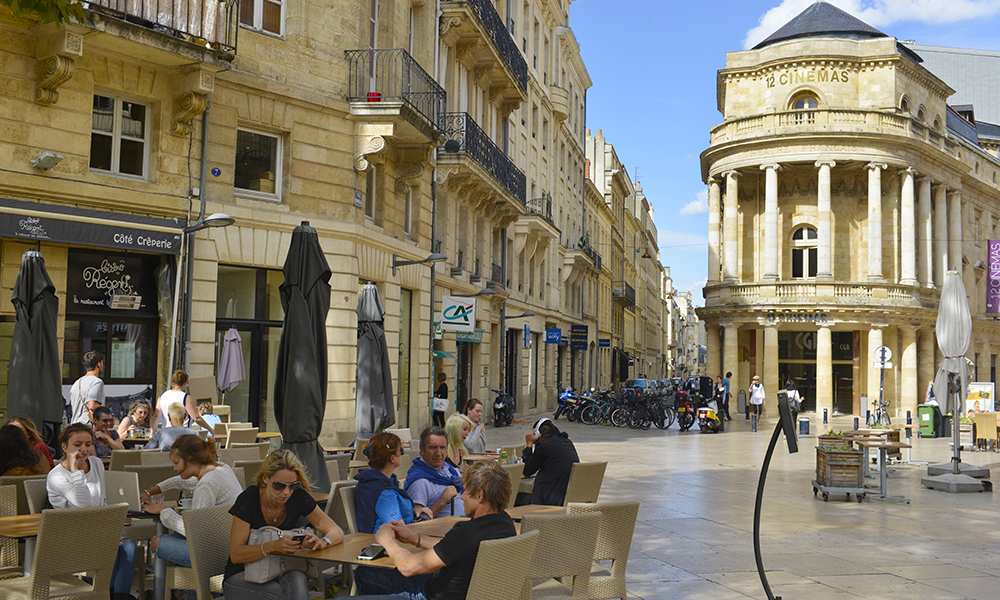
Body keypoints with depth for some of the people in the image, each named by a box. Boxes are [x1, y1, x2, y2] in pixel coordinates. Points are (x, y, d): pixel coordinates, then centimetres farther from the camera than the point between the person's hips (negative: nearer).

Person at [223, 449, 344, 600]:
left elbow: (336, 532, -4)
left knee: (298, 581, -33)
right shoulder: (248, 500, -18)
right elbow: (235, 554, -20)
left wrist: (322, 542, -29)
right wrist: (272, 546, -37)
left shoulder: (298, 497, -9)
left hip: (282, 573, 3)